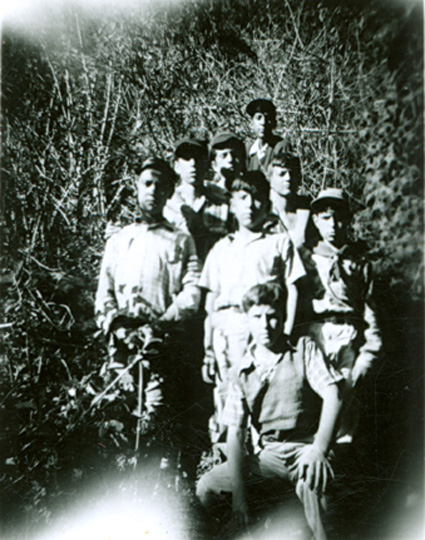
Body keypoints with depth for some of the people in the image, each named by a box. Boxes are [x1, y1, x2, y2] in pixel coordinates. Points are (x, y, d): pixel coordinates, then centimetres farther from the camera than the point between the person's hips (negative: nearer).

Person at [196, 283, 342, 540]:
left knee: (309, 483, -38)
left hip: (306, 445, -4)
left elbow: (333, 395, -11)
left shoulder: (304, 349, 1)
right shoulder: (244, 372, 5)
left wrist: (319, 449, -24)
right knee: (206, 487, -8)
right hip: (268, 453, 4)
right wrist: (238, 491, -8)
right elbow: (235, 432, 1)